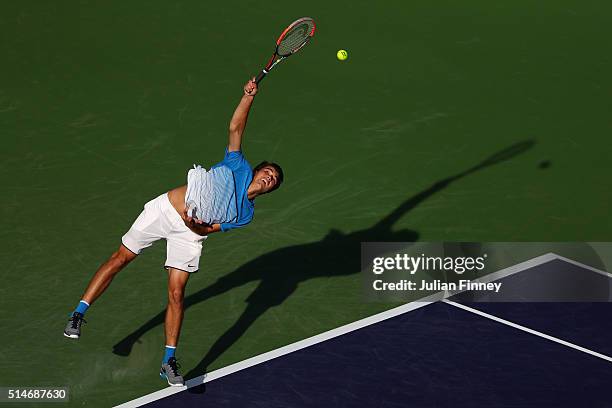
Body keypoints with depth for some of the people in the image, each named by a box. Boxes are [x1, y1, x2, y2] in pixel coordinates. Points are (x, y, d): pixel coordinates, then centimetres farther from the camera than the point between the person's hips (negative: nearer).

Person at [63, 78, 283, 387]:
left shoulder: (245, 214, 6)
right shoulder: (240, 167, 3)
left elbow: (207, 230, 2)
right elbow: (236, 127, -3)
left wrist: (196, 225, -20)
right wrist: (248, 97, -16)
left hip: (189, 232, 1)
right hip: (166, 208, -1)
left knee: (176, 294, -7)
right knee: (120, 258, -2)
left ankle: (169, 361, -1)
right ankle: (78, 314, 5)